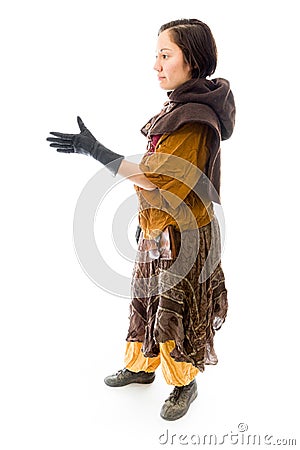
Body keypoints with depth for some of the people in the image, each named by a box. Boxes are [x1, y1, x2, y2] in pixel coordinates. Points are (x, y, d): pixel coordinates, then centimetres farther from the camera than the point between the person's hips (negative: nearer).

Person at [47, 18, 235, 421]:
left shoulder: (195, 119, -23)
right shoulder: (179, 106, 7)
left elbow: (162, 184, -27)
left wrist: (96, 151, -27)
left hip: (182, 235, -9)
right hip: (158, 229, 9)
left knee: (177, 309, 7)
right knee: (148, 299, 20)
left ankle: (186, 384, 31)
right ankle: (142, 366, 41)